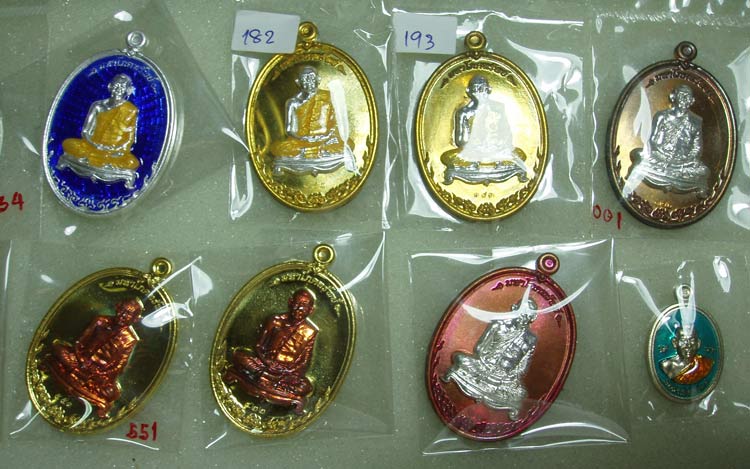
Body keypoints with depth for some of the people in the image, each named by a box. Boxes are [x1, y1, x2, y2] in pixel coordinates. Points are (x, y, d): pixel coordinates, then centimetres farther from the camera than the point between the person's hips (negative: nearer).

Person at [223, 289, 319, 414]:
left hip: (289, 372, -1)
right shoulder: (275, 321, 2)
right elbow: (259, 345, 2)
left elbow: (304, 362, -2)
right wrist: (266, 362, -16)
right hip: (266, 364, 1)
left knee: (304, 387, -32)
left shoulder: (310, 332, -1)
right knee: (239, 355, -22)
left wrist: (290, 372, -18)